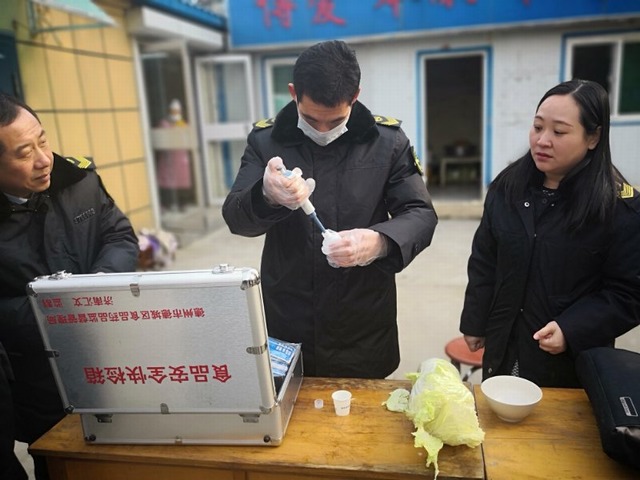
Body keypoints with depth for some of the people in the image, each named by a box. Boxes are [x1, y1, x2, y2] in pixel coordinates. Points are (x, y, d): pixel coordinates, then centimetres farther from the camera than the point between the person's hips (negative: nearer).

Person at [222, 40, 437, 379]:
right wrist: (267, 196, -31)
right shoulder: (265, 139, -3)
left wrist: (380, 241, -26)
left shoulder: (387, 140, -5)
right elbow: (235, 218, -7)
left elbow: (421, 215, -4)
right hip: (285, 325, 1)